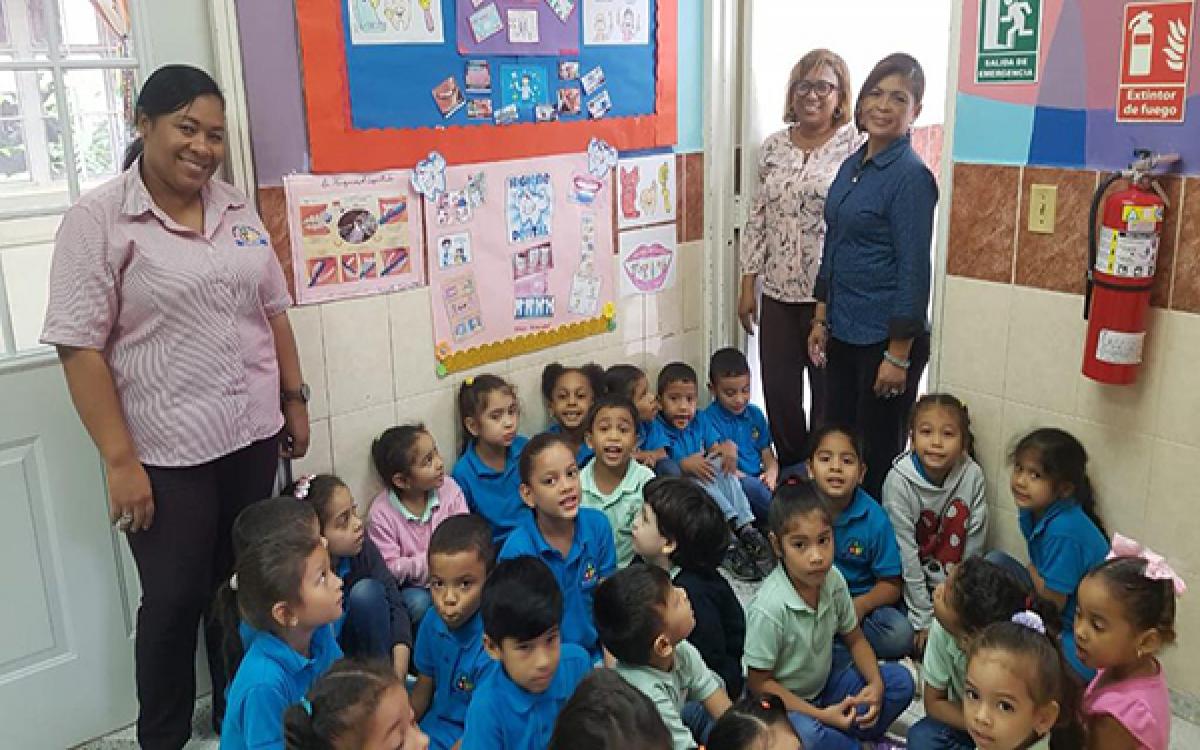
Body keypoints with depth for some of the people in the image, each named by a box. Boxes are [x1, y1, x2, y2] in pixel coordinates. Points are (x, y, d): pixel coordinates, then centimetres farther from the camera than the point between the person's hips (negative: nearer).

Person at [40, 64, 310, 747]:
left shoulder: (238, 209, 7)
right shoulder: (98, 219, -10)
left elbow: (273, 310, 14)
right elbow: (80, 347, -13)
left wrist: (296, 399, 12)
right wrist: (120, 460, -16)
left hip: (254, 434, 5)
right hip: (167, 452, -5)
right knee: (175, 601, 8)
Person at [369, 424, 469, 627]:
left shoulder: (449, 489, -6)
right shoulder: (382, 511, -15)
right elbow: (388, 568, -15)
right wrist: (429, 562, -24)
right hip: (412, 586, -2)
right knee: (418, 603, -31)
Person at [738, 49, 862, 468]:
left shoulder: (858, 147, -6)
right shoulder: (774, 147, 9)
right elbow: (758, 217, 11)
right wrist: (747, 285, 8)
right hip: (778, 292, 5)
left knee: (830, 397, 7)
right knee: (778, 394, 12)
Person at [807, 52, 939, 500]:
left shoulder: (911, 176, -14)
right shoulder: (852, 166, 10)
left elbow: (914, 272, -16)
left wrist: (898, 355, -18)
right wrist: (821, 319, 14)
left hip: (886, 339, -8)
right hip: (843, 333, 8)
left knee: (877, 461, 5)